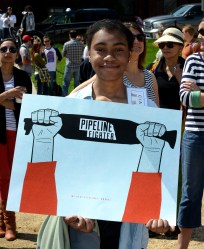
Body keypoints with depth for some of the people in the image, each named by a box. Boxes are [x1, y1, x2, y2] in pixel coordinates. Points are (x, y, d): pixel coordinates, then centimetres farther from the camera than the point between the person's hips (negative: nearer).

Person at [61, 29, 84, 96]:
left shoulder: (66, 44, -9)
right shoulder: (81, 44, -2)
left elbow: (63, 54, 4)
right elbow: (82, 54, 10)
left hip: (69, 66, -3)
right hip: (78, 66, 3)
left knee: (65, 84, 5)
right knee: (77, 84, 10)